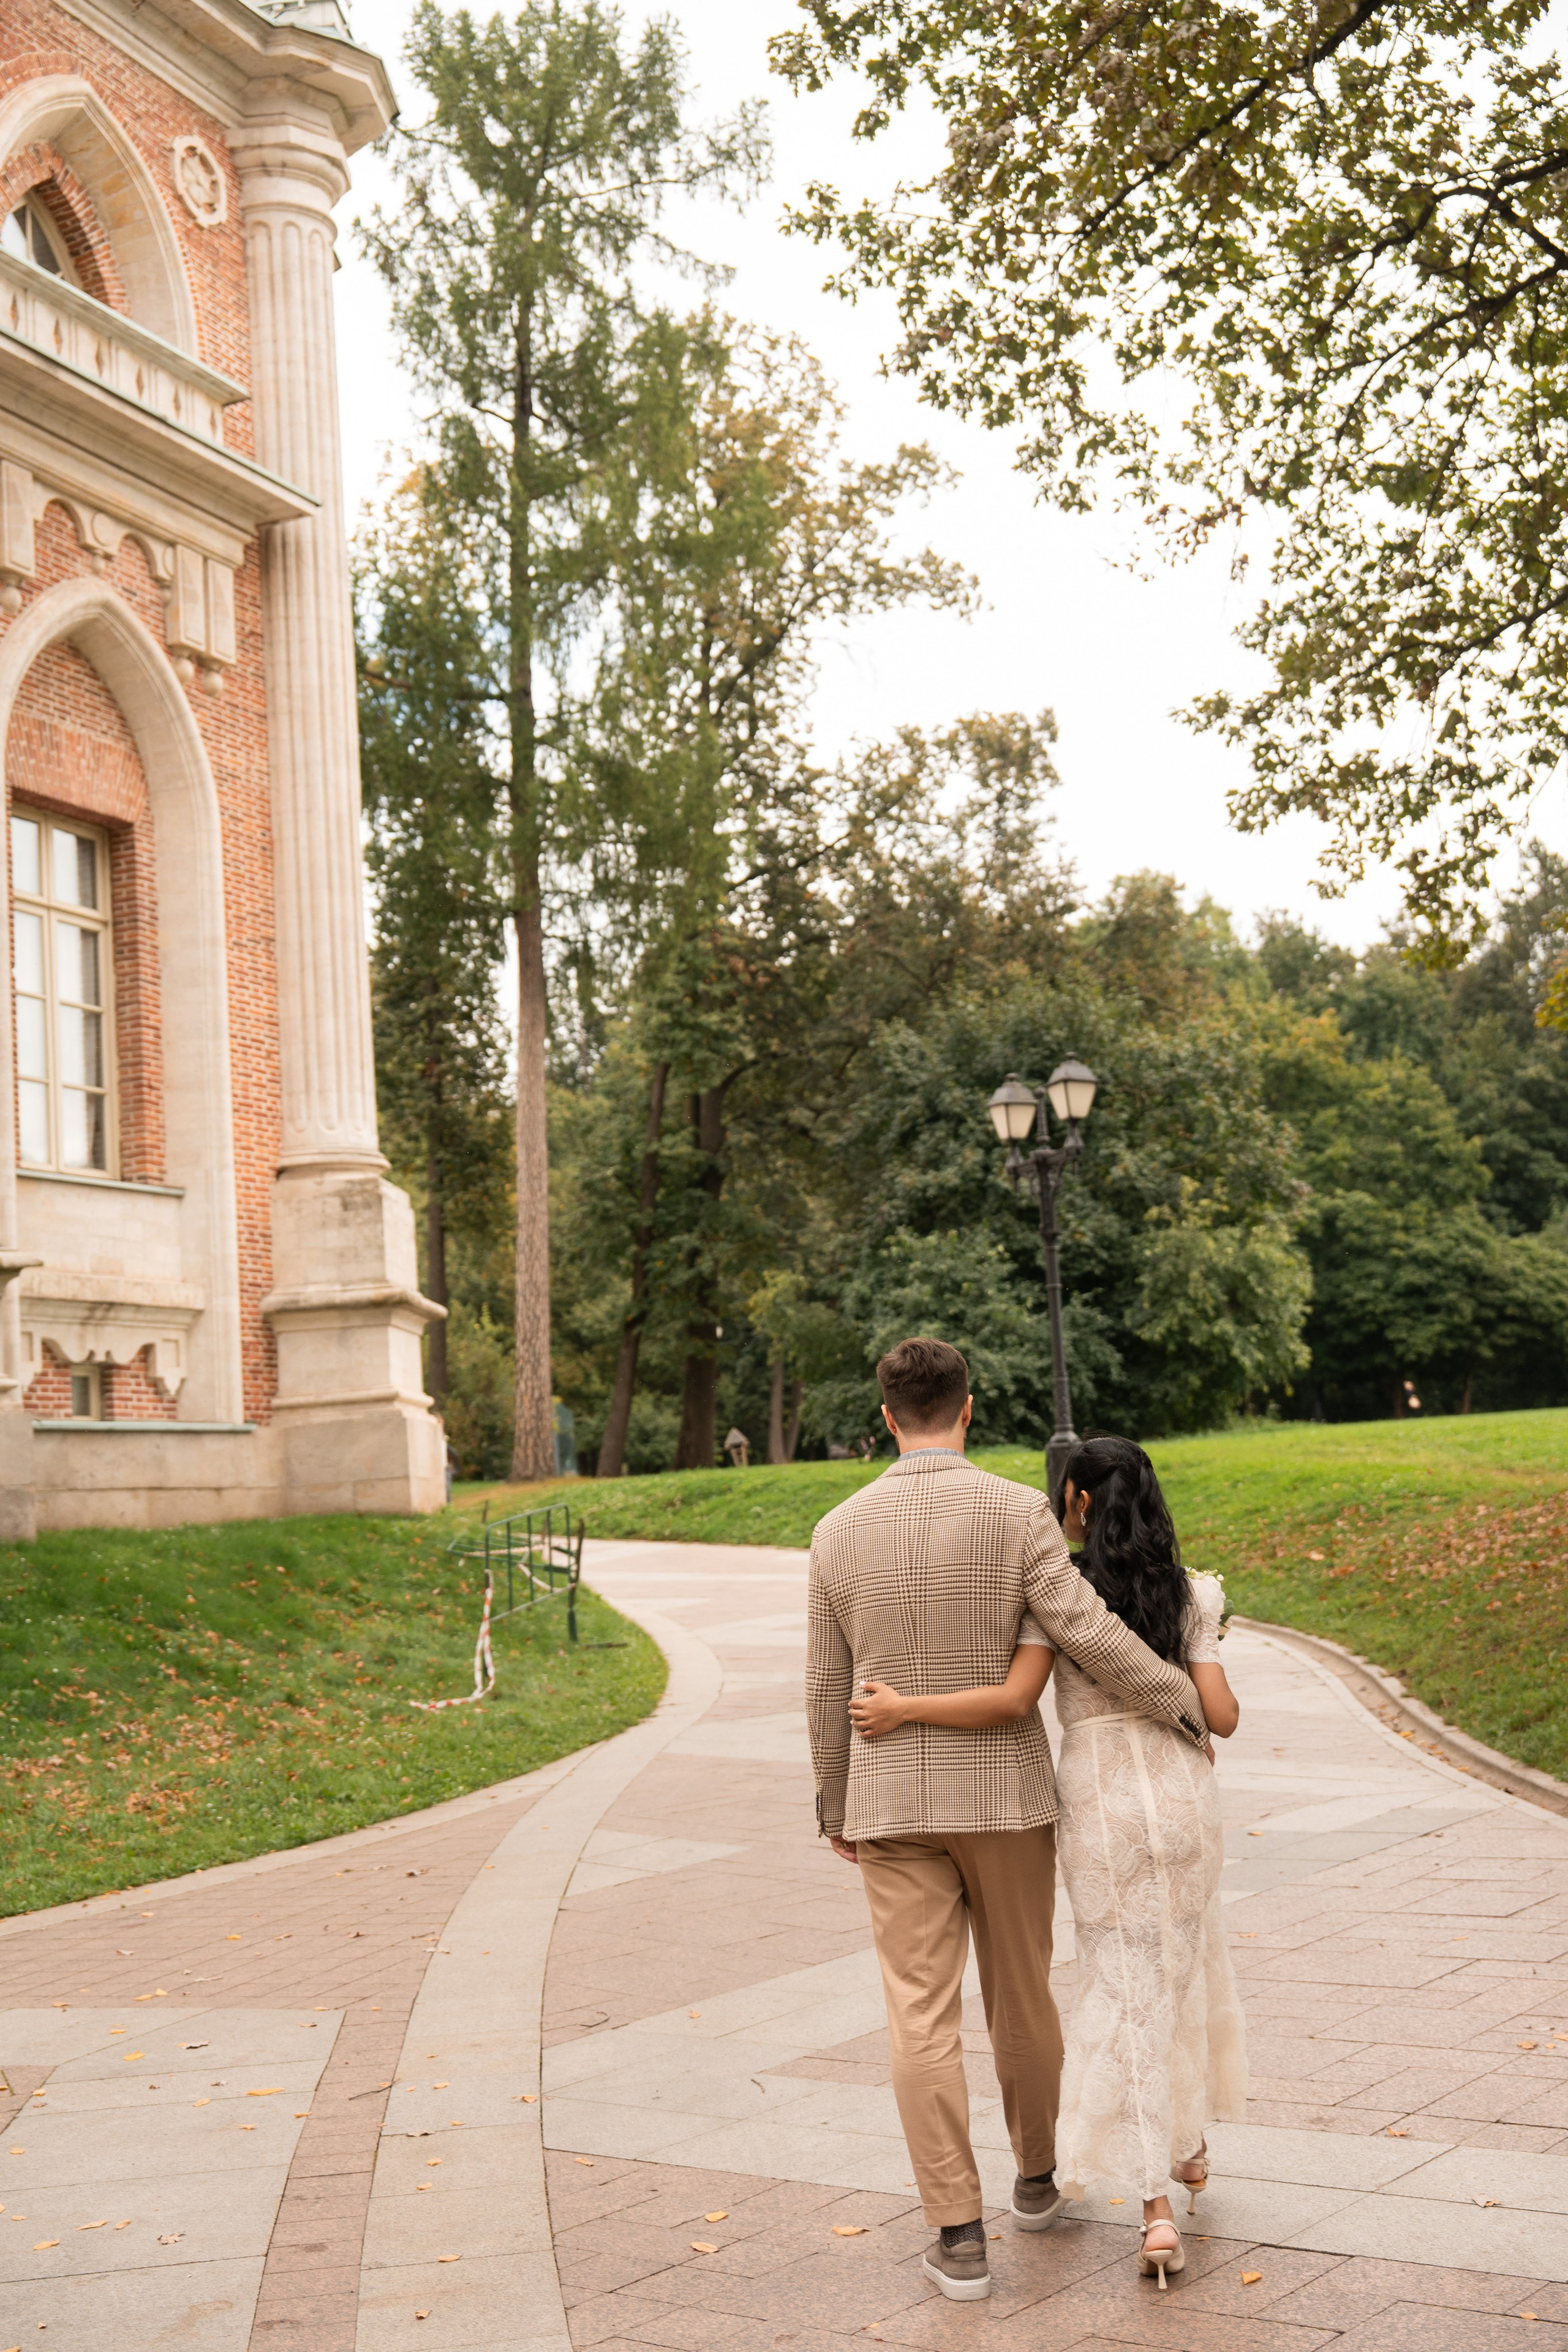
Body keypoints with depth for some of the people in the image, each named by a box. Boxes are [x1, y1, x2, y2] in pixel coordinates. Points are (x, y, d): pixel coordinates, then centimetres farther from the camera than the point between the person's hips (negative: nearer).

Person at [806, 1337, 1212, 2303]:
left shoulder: (840, 1533, -3)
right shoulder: (1018, 1512, -12)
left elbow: (828, 1689, 4)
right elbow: (1090, 1635, -19)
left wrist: (836, 1809, 16)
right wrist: (1184, 1700, -4)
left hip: (892, 1802, 1)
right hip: (1006, 1796, -1)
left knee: (923, 2016, 3)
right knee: (1021, 1992, 18)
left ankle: (960, 2237, 1)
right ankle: (1035, 2176, 36)